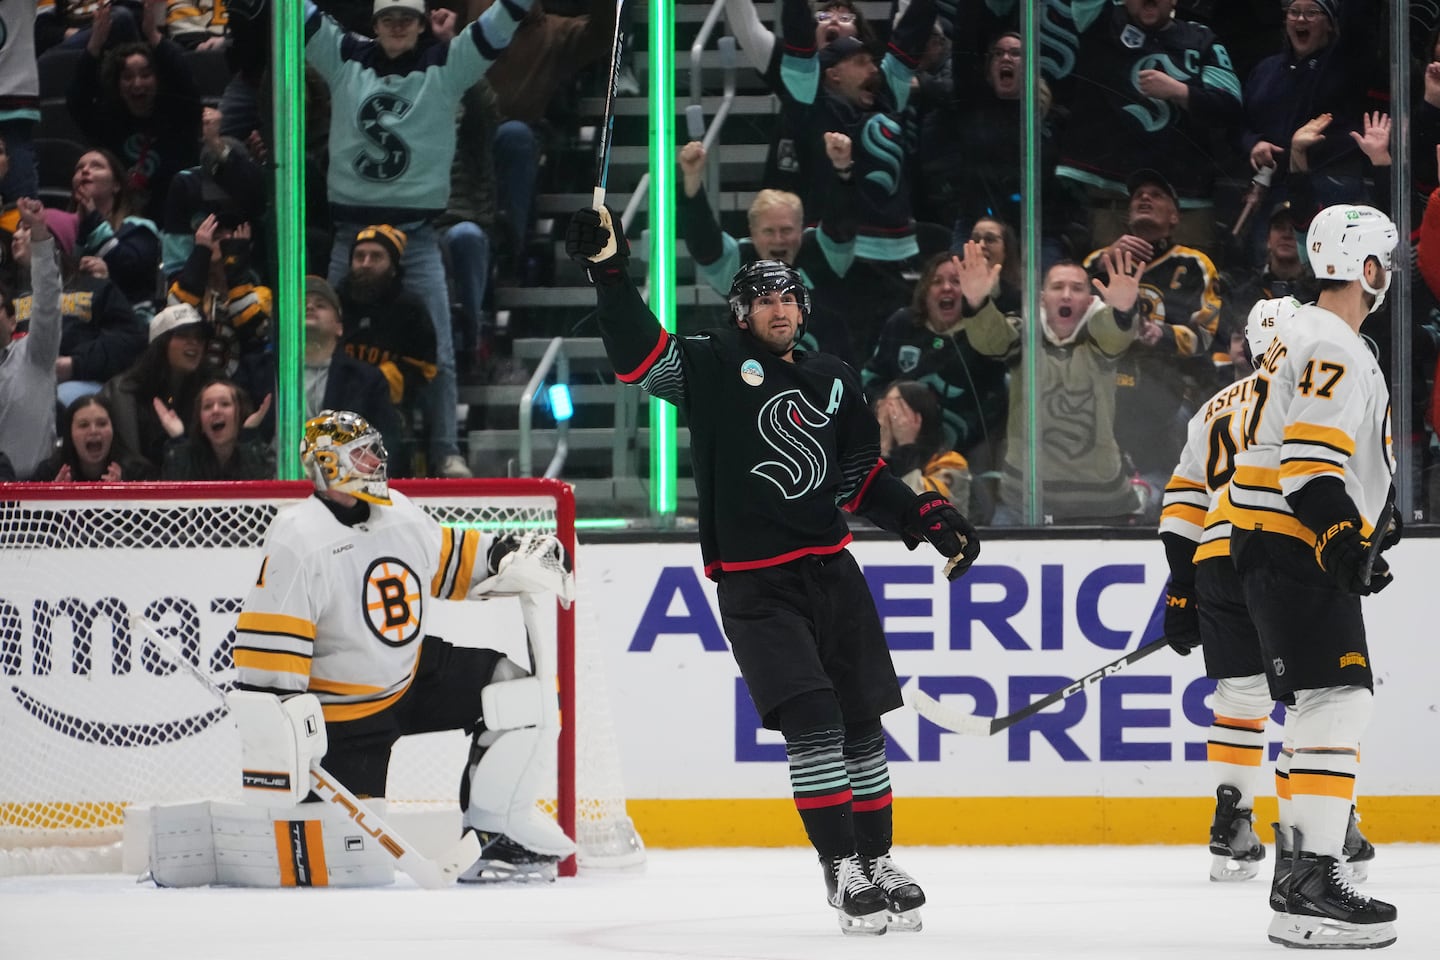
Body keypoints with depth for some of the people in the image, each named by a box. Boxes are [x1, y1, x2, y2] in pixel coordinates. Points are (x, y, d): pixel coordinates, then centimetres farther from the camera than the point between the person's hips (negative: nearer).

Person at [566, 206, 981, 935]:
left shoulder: (833, 383, 13)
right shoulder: (712, 368, -1)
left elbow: (863, 480, 18)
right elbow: (640, 356, -16)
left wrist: (926, 518, 7)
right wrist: (610, 272, -28)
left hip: (829, 568, 5)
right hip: (753, 583, -5)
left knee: (862, 719, 8)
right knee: (812, 719, -15)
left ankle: (878, 863, 18)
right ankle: (842, 872, -11)